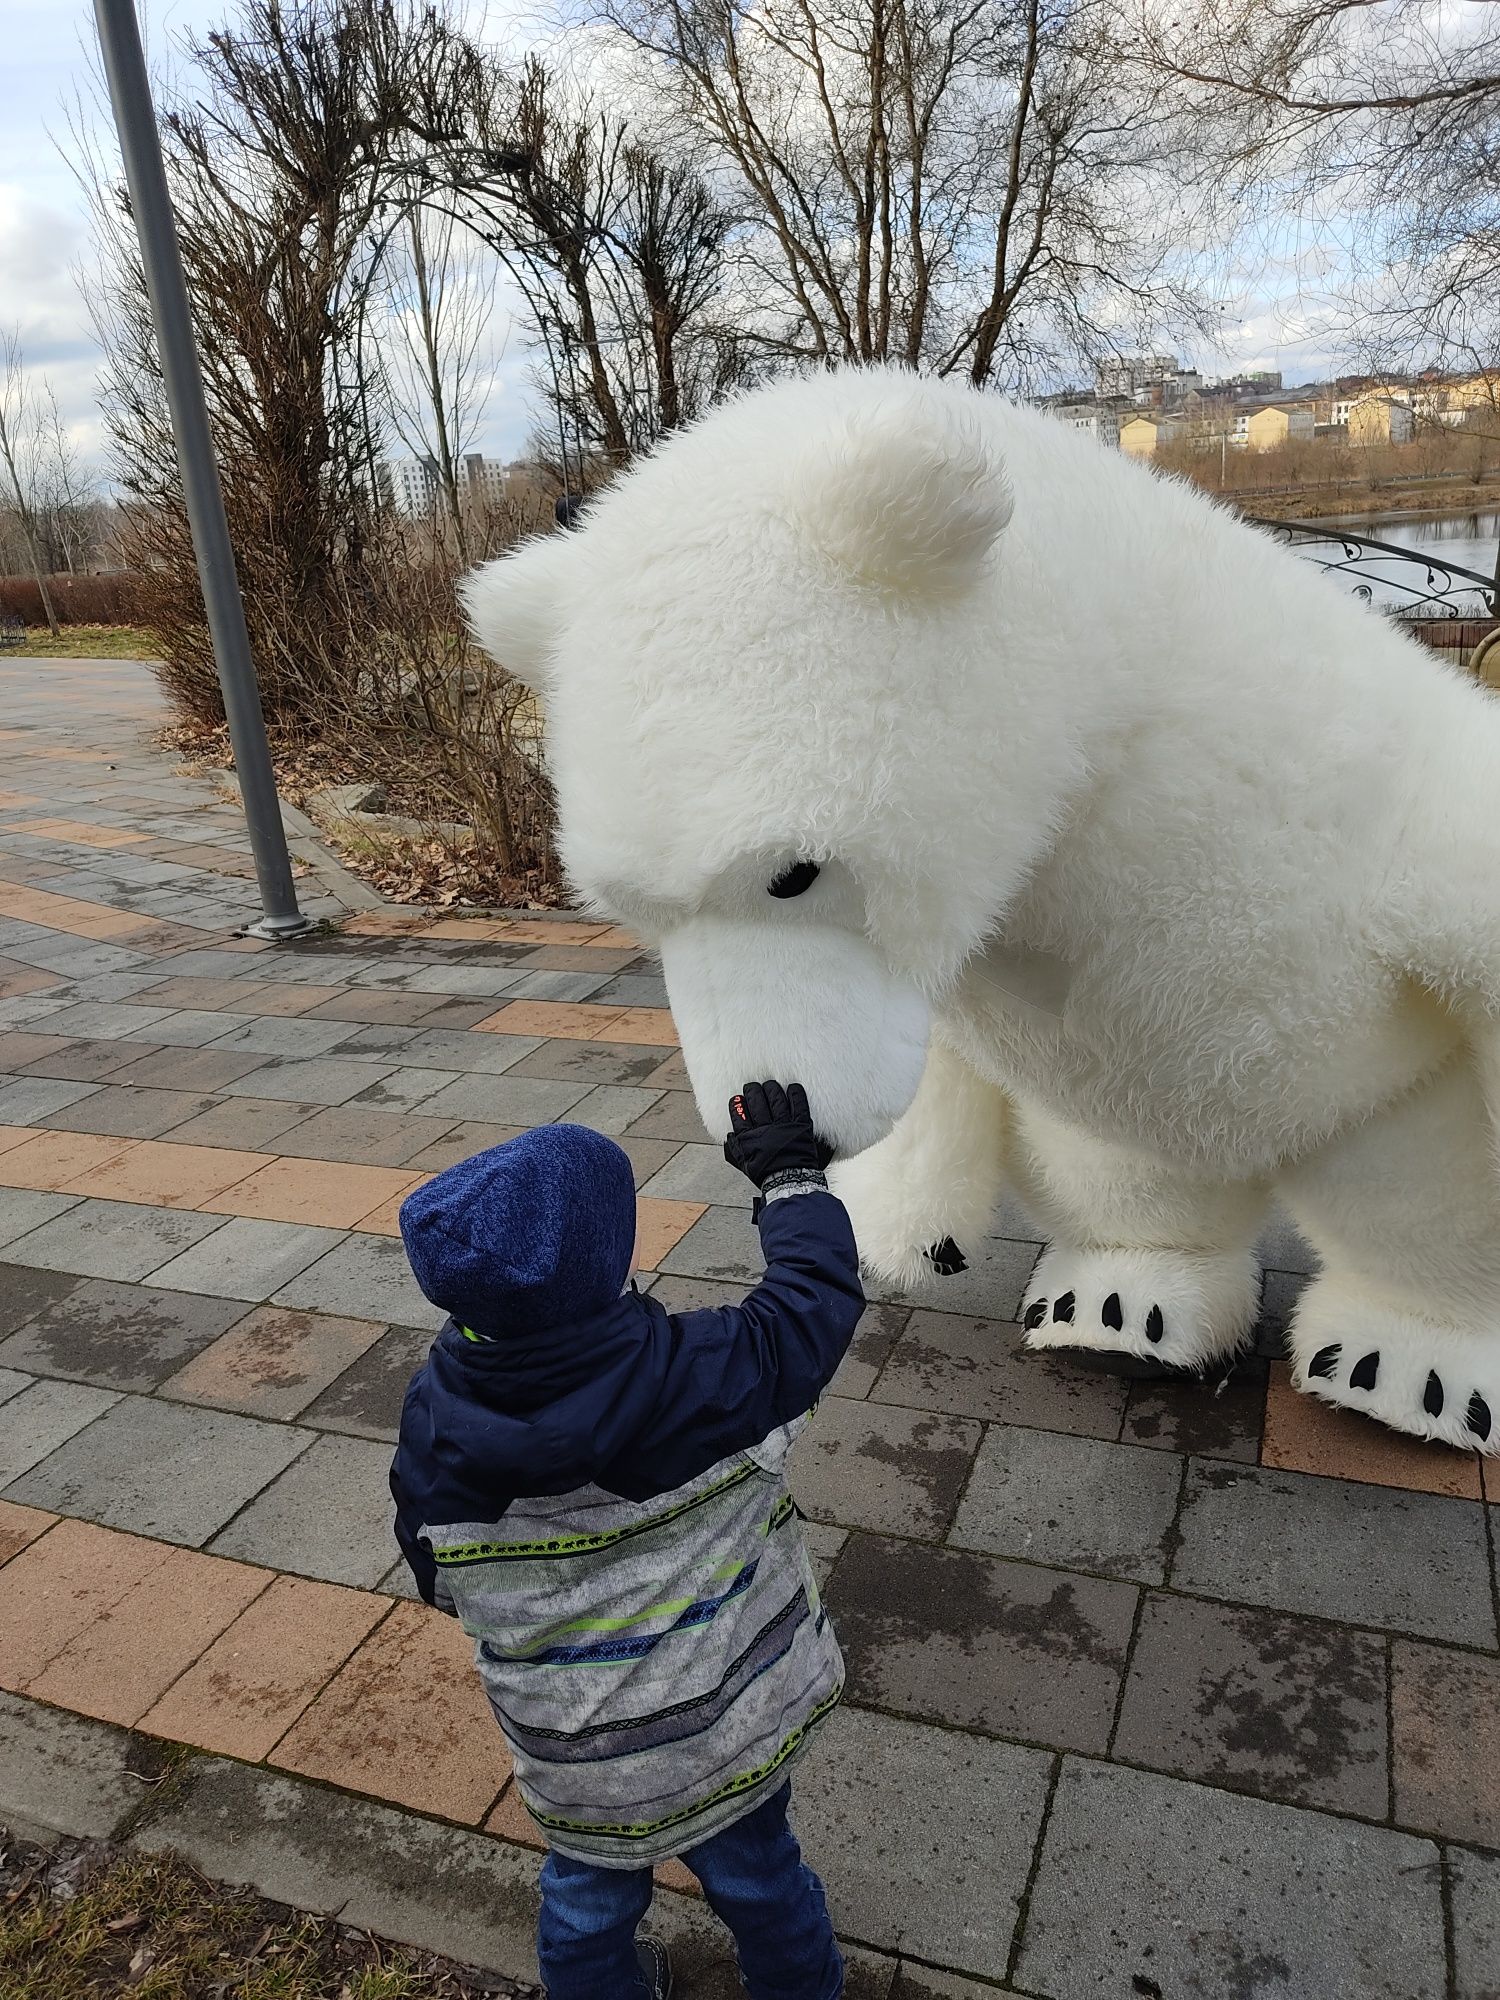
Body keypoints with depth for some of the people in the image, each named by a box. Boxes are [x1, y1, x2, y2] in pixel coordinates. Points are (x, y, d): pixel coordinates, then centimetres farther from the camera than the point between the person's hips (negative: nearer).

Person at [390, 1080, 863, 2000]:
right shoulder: (699, 1376, -33)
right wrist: (791, 1174, -1)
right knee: (757, 1872, 29)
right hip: (731, 1730, -1)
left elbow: (438, 1578, -5)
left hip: (572, 1764, 2)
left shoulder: (434, 1419, -22)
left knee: (589, 1893, 31)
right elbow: (820, 1292, -17)